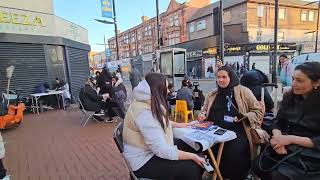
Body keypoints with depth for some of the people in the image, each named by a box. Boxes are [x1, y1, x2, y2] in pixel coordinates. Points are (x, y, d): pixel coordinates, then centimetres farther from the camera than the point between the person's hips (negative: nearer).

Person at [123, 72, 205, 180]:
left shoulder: (151, 103, 0)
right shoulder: (144, 113, -30)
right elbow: (161, 150, -30)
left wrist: (177, 125, 15)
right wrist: (192, 156, -22)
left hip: (155, 149, 9)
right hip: (144, 160, -9)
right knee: (191, 168, -17)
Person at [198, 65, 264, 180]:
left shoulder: (243, 91, 4)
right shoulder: (212, 95, 15)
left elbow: (258, 111, 5)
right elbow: (205, 110, 25)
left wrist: (243, 117, -13)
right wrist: (203, 115, 1)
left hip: (237, 132, -3)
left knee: (234, 155, -27)